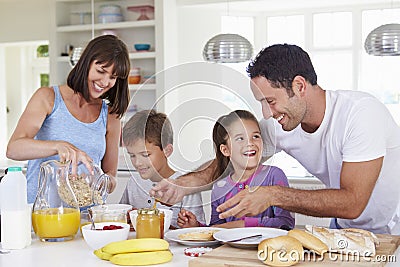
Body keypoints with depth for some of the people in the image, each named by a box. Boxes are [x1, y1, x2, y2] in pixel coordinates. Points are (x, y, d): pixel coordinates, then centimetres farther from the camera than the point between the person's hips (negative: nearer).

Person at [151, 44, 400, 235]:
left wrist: (273, 195, -38)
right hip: (346, 228, 4)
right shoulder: (277, 125, -11)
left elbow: (352, 203, -33)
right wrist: (182, 185, -14)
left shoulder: (362, 112, -29)